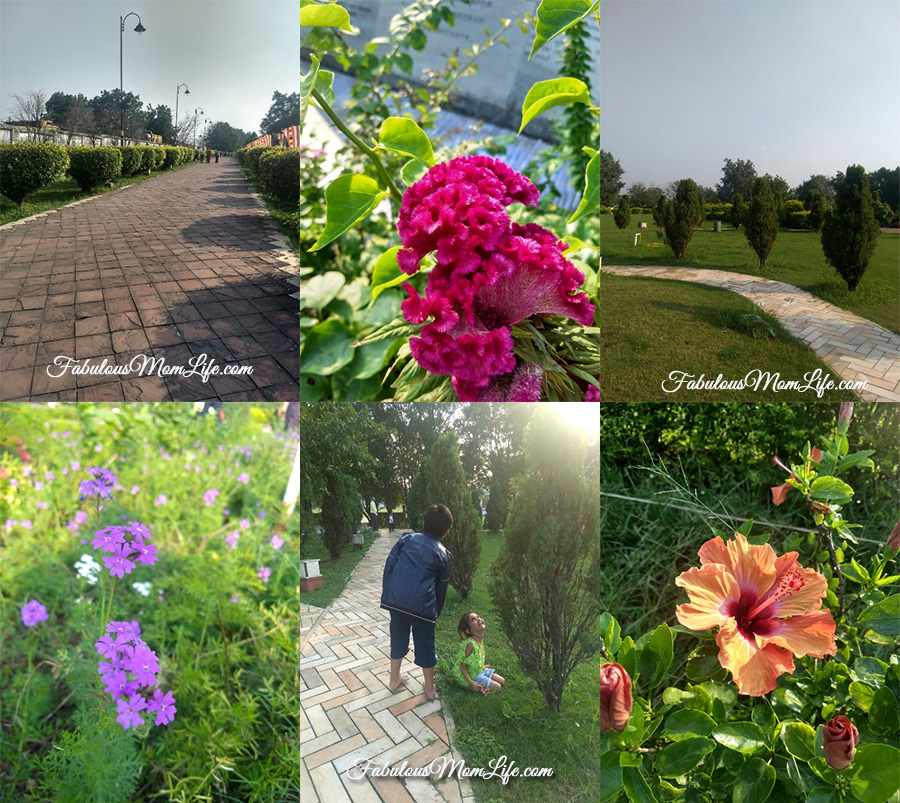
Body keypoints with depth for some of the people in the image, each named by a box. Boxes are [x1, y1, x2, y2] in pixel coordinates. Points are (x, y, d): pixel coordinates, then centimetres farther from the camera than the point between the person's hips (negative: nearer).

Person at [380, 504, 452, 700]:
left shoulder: (407, 538, 12)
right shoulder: (443, 555, 9)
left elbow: (388, 565, 8)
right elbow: (441, 588, 13)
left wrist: (386, 592, 17)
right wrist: (436, 614, 25)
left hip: (394, 597, 3)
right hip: (422, 603, -2)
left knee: (398, 636, 22)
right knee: (425, 643, 13)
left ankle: (394, 679, 37)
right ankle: (430, 688, 27)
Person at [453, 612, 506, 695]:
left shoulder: (480, 640, -5)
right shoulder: (470, 644, -32)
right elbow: (462, 666, -26)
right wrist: (471, 682, -28)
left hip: (480, 670, 9)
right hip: (472, 676, -9)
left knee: (502, 681, 14)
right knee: (497, 688, -9)